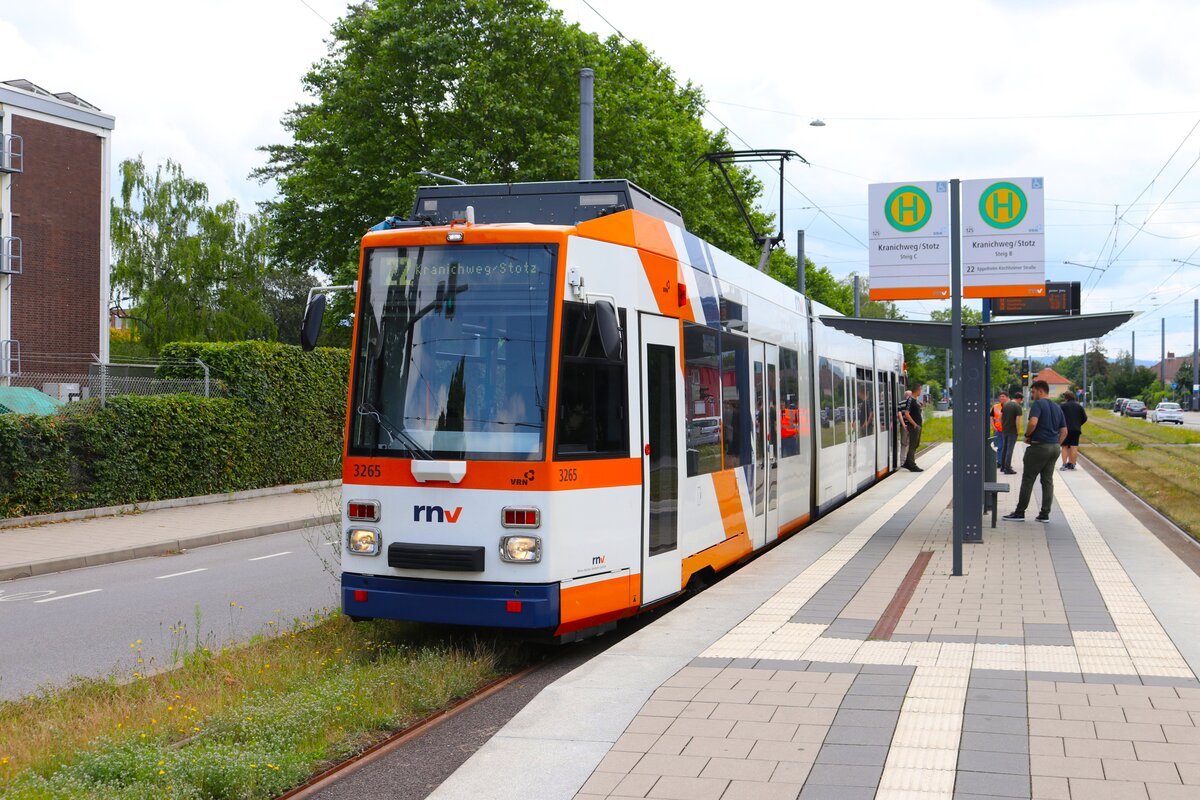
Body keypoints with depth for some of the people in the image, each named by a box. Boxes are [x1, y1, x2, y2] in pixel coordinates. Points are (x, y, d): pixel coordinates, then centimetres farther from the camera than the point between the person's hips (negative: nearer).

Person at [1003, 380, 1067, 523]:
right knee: (1048, 481, 9)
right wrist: (1057, 444, 16)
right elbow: (1064, 431, 14)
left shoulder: (1037, 404, -10)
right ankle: (1045, 514, 7)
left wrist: (1027, 435, -10)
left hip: (1039, 446, -7)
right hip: (1054, 447, 7)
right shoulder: (1057, 407, 15)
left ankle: (1020, 512, 3)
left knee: (1028, 479, 0)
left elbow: (1033, 422, -26)